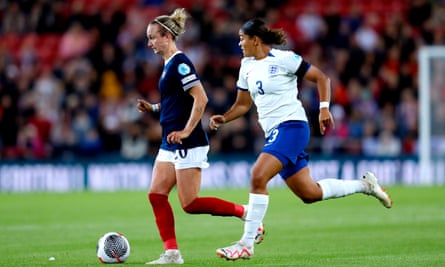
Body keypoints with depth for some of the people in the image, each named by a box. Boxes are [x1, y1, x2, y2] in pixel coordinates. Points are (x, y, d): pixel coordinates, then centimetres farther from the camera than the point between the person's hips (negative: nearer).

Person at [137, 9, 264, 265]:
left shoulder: (180, 63, -15)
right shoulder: (170, 63, 15)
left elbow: (200, 98, -22)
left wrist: (186, 131, -23)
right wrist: (153, 107, 13)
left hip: (188, 144, -10)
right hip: (171, 145, 10)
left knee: (190, 204, -9)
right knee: (156, 195, 2)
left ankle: (245, 212, 4)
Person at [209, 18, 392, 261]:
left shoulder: (283, 59, -8)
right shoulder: (247, 66, 13)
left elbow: (321, 77, -3)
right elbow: (243, 104, 20)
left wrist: (324, 108, -14)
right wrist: (223, 119, 2)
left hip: (291, 126, -8)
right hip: (274, 132, 8)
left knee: (258, 177, -23)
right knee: (309, 193, 10)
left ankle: (246, 244, -21)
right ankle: (364, 185, 28)